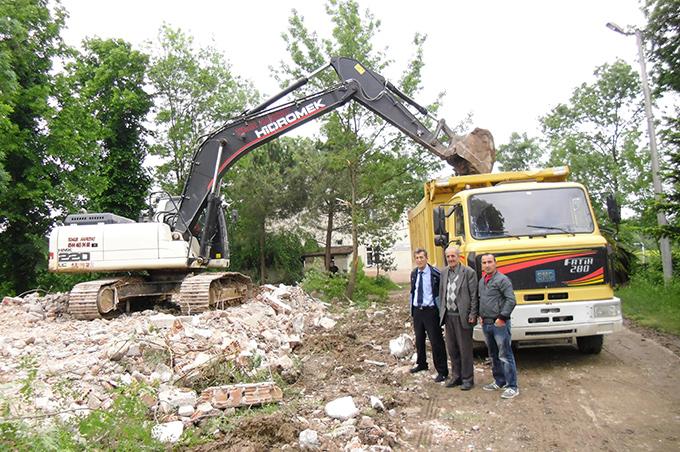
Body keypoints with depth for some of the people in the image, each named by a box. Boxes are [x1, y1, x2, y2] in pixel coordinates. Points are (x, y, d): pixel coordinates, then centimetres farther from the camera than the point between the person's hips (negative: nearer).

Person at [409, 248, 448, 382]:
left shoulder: (435, 273, -13)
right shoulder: (414, 273, 6)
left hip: (430, 310, -6)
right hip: (417, 310, 6)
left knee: (436, 341, -2)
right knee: (419, 339, 19)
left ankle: (442, 371, 8)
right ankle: (421, 364, 37)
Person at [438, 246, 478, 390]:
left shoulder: (469, 272, -8)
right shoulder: (444, 272, 9)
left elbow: (474, 296, -9)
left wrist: (472, 315, -12)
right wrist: (442, 312, 10)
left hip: (462, 317, -5)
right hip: (448, 316, 6)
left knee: (465, 349, 4)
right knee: (452, 349, 14)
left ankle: (467, 379, 17)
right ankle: (456, 376, 27)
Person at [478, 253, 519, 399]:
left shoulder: (502, 279, -11)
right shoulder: (481, 281, 13)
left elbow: (511, 300, -16)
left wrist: (502, 317, -17)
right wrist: (481, 316, 14)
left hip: (499, 324, -8)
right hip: (486, 324, 8)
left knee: (505, 356, -4)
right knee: (493, 355, 17)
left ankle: (512, 387, 3)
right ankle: (499, 382, 29)